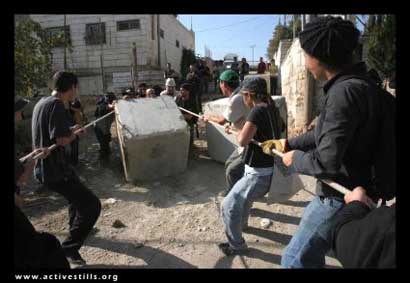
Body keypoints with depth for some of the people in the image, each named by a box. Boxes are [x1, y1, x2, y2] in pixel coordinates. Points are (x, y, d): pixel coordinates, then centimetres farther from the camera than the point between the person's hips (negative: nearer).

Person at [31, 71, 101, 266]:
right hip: (55, 170, -10)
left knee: (77, 195, 30)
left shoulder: (42, 102, 10)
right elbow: (61, 140, -27)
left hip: (45, 167, 10)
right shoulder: (57, 105, -20)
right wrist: (74, 134, -7)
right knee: (92, 205, -6)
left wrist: (70, 130, 17)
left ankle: (77, 228, 50)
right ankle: (69, 249, 4)